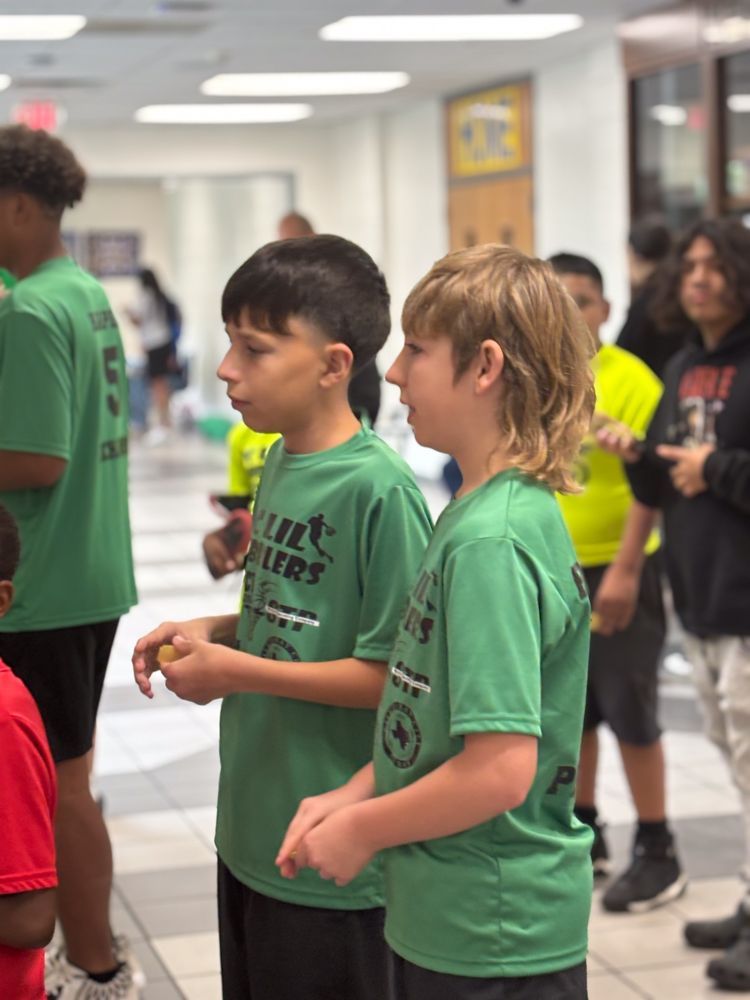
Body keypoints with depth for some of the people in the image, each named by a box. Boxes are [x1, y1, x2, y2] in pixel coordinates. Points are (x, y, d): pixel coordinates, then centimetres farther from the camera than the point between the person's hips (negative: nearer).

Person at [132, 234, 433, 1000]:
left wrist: (240, 671, -19)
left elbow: (401, 672, -21)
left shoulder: (378, 489, -20)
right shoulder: (278, 462, 6)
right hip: (251, 834, 8)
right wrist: (214, 631, 0)